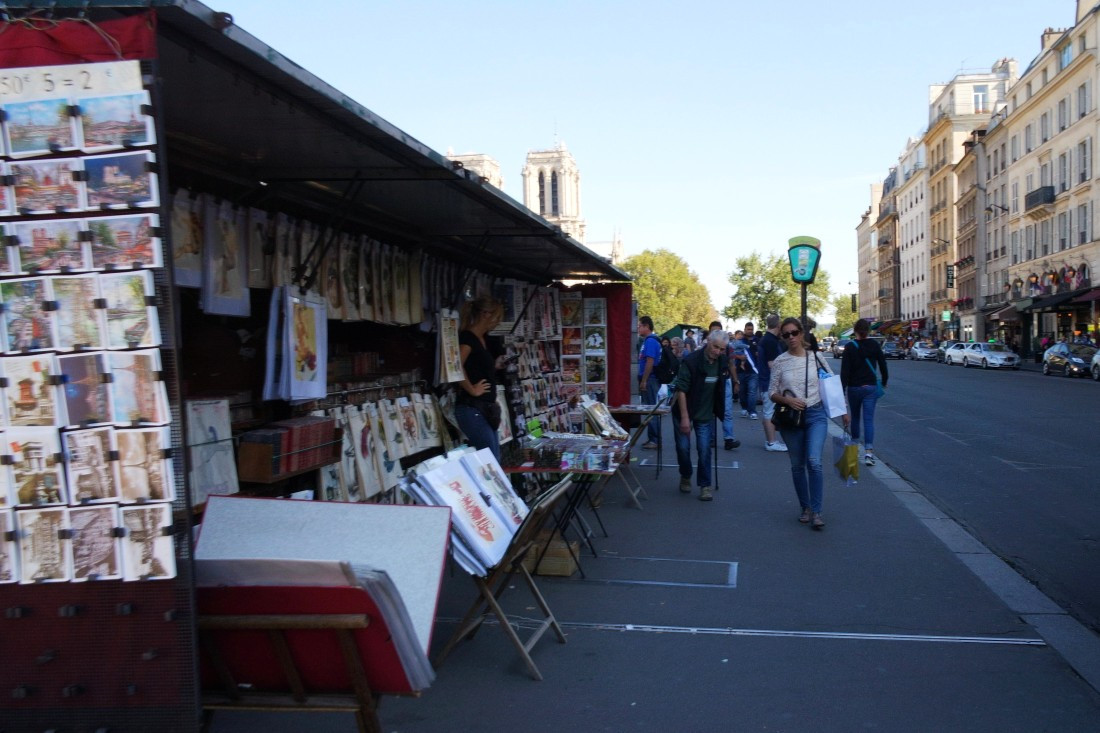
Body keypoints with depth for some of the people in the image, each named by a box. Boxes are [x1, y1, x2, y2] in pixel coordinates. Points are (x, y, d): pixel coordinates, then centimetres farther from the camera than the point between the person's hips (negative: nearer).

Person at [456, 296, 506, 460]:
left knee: (494, 461, 10)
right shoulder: (467, 337, -12)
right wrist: (472, 390, -19)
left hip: (485, 409, 10)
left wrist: (498, 364, 14)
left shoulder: (483, 340, 16)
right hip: (472, 409, -10)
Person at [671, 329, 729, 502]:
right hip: (684, 410, -3)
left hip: (705, 413, 3)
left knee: (704, 450, -2)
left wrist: (717, 410, 10)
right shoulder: (691, 360, -21)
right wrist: (684, 417, -22)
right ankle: (685, 476, 27)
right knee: (683, 447, 2)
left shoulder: (722, 362, -5)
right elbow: (681, 390, -20)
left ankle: (705, 485, 8)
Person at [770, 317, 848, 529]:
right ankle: (805, 507, 25)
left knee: (814, 462, -16)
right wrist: (788, 400, -15)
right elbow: (773, 394, 3)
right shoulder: (779, 362, 0)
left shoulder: (815, 358, 1)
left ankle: (817, 511, -7)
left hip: (816, 414, -1)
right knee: (797, 465, 9)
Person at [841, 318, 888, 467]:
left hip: (854, 387, 0)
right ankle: (868, 451, -15)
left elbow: (845, 370, -12)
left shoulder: (850, 347, -7)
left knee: (855, 416, 19)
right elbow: (883, 364, 5)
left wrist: (842, 389, -11)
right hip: (871, 386, 1)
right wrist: (884, 381, 20)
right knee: (869, 419, -3)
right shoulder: (874, 345, -2)